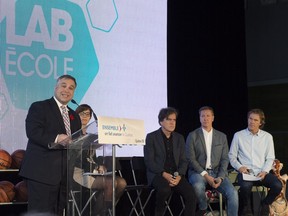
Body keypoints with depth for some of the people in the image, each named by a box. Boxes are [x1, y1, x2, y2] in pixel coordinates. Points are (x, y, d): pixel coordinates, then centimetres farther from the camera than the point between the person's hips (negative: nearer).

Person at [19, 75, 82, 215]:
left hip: (65, 175, 7)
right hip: (42, 172, -6)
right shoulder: (38, 107, 2)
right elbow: (33, 131, -13)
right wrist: (56, 138, -24)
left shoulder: (74, 116, 23)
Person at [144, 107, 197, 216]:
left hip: (176, 175, 4)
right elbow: (149, 161, -5)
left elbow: (183, 161, 11)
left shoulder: (179, 138, 15)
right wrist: (164, 174, -18)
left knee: (190, 193, -24)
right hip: (157, 174, -4)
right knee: (165, 189, -36)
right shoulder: (151, 137, 1)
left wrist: (179, 176, -9)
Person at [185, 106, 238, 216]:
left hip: (217, 172, 2)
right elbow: (191, 159, -4)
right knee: (198, 186, -36)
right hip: (198, 172, -2)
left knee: (233, 193, -24)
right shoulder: (192, 136, 3)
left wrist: (220, 178, -10)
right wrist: (206, 175, -15)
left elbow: (225, 159, 7)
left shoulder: (222, 136, 11)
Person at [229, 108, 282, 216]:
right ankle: (246, 207, -2)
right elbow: (232, 156, 8)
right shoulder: (238, 135, 5)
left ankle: (265, 204, 6)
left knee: (277, 186, -27)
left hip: (262, 172, 2)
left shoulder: (267, 137, 10)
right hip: (245, 172, -2)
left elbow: (270, 158, 8)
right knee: (246, 186, -36)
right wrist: (239, 167, -10)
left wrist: (264, 171, -8)